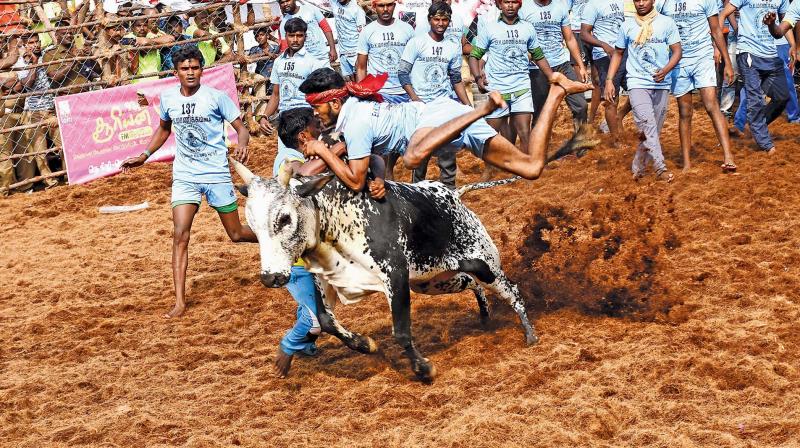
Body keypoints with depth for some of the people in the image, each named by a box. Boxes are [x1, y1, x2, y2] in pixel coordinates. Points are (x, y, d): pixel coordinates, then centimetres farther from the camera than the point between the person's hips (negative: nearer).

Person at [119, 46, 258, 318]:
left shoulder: (216, 97, -10)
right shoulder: (168, 99, 1)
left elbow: (241, 128, -7)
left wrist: (242, 145, -29)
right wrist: (144, 156, 14)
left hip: (217, 174, -2)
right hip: (184, 176, 3)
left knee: (236, 234, 7)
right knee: (180, 236, -11)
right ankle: (180, 302, -10)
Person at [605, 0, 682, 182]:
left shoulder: (667, 23, 2)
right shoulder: (627, 26, 8)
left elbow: (677, 51, 0)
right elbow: (618, 53, 17)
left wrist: (666, 70, -18)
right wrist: (609, 80, 8)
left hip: (661, 85, 1)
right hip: (637, 83, -1)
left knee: (653, 130, 5)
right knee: (648, 125, -20)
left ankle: (638, 167, 19)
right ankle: (660, 168, -24)